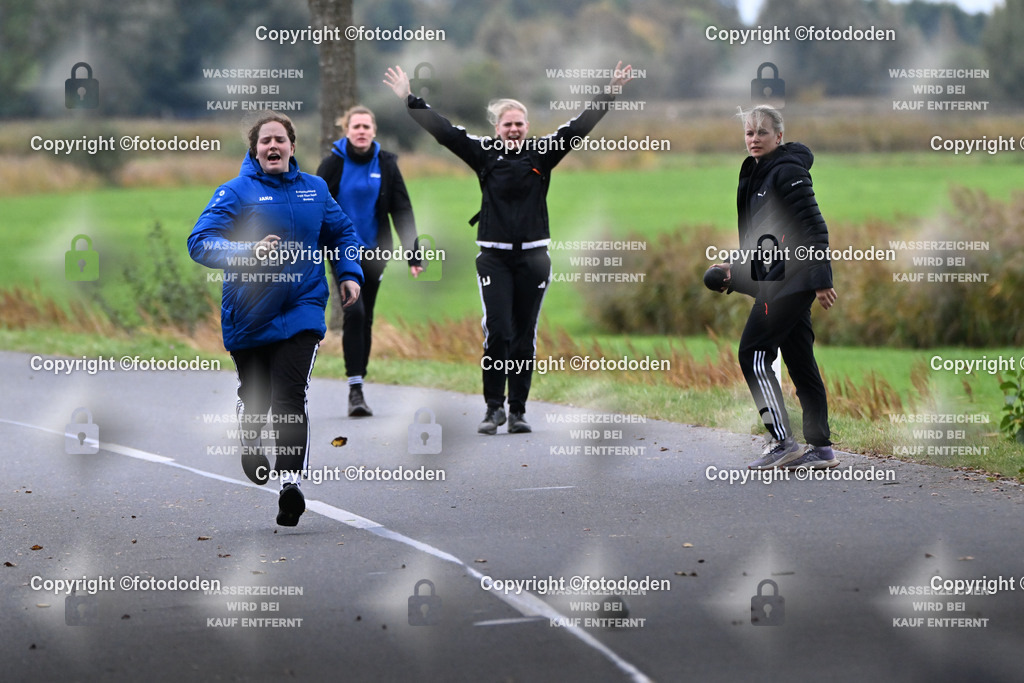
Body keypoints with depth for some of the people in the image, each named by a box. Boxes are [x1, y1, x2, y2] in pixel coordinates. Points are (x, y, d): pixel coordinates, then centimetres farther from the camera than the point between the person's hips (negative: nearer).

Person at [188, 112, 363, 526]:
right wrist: (247, 252, -30)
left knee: (290, 396, -16)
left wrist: (349, 274, 8)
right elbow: (200, 243, -15)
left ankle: (291, 481, -23)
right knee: (254, 395, 16)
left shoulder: (315, 190, 8)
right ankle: (250, 445, 48)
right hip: (248, 316, 0)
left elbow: (342, 233, 24)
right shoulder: (236, 192, -5)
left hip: (301, 309, 0)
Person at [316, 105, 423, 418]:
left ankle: (358, 385, 20)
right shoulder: (333, 163, -4)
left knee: (366, 319, 9)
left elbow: (402, 210, 2)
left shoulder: (385, 164, 1)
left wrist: (413, 253, -5)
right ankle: (355, 390, -18)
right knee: (354, 312, -17)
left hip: (373, 251, 3)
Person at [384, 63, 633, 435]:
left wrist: (611, 92, 0)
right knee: (497, 331, -10)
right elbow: (443, 130, 4)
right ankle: (493, 407, 0)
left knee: (524, 336, 5)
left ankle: (518, 410, 11)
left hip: (533, 257, 1)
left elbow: (579, 126, 5)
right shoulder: (484, 153, 4)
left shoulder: (541, 153, 5)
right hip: (494, 257, -1)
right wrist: (409, 99, 1)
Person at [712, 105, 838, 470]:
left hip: (790, 281, -10)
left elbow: (814, 228, -16)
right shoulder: (756, 175, 18)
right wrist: (736, 271, 19)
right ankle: (821, 448, 9)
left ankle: (783, 442, -10)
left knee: (753, 353, -9)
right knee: (799, 362, 8)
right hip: (776, 282, 10)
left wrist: (821, 279, -21)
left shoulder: (787, 172, -11)